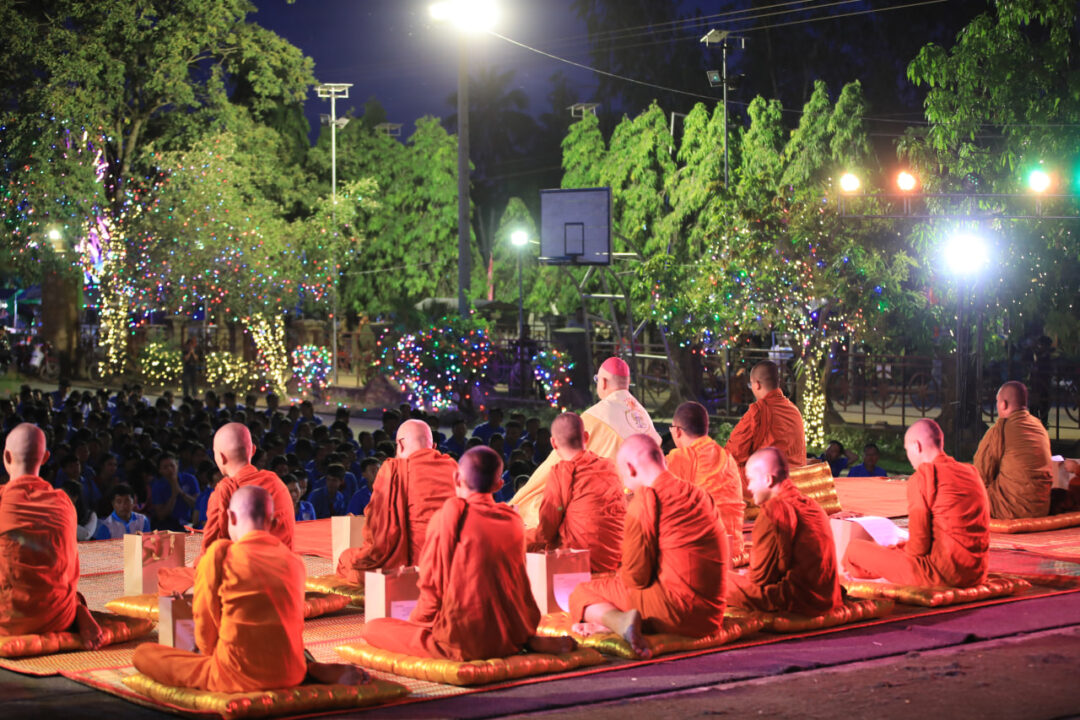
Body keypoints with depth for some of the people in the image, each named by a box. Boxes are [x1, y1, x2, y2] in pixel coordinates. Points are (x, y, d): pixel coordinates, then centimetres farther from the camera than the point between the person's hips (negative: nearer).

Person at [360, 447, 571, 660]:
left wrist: (416, 620, 9)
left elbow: (432, 585, -8)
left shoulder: (448, 516, -9)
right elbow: (520, 584, 13)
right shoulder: (514, 520, 5)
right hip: (511, 639, 10)